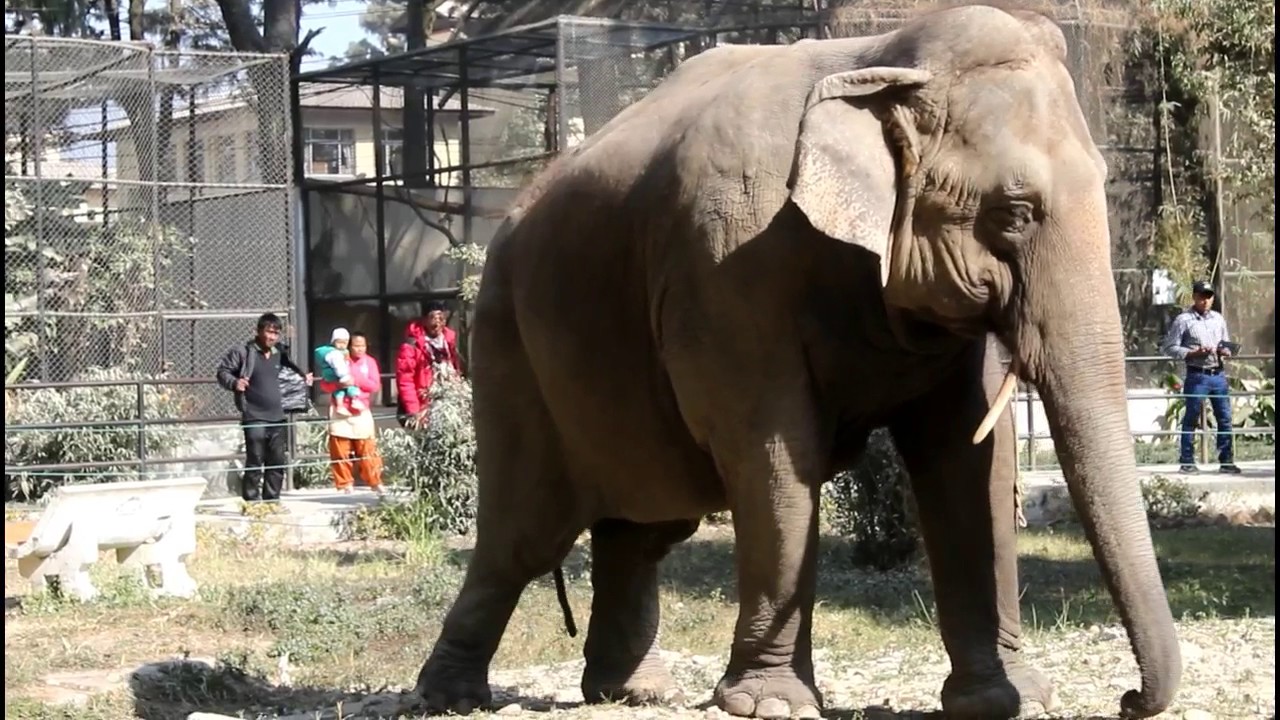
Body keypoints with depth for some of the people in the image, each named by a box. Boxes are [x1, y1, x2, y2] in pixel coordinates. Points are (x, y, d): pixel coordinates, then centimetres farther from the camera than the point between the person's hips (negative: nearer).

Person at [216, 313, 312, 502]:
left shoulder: (279, 355, 15)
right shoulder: (243, 352, -3)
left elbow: (290, 371, 34)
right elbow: (223, 371, -2)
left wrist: (303, 377, 17)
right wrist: (234, 383, -21)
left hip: (277, 419, 6)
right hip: (255, 419, -6)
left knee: (277, 463, 10)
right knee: (255, 463, -9)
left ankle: (272, 500, 19)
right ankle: (251, 502, -5)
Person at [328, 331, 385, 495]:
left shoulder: (369, 362, 6)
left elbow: (375, 386, -3)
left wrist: (357, 380, -14)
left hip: (362, 412, 0)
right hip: (340, 412, 0)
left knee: (368, 450, -4)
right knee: (340, 451, -1)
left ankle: (375, 482, 4)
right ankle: (345, 484, 6)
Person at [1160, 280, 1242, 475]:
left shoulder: (1218, 319, 13)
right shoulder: (1183, 320, -4)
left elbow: (1226, 343, 24)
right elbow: (1168, 347, -6)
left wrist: (1226, 351, 0)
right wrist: (1193, 353, -15)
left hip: (1219, 374, 5)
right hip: (1197, 376, -5)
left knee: (1225, 418, 5)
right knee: (1191, 419, 0)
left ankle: (1226, 461, 12)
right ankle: (1187, 461, 7)